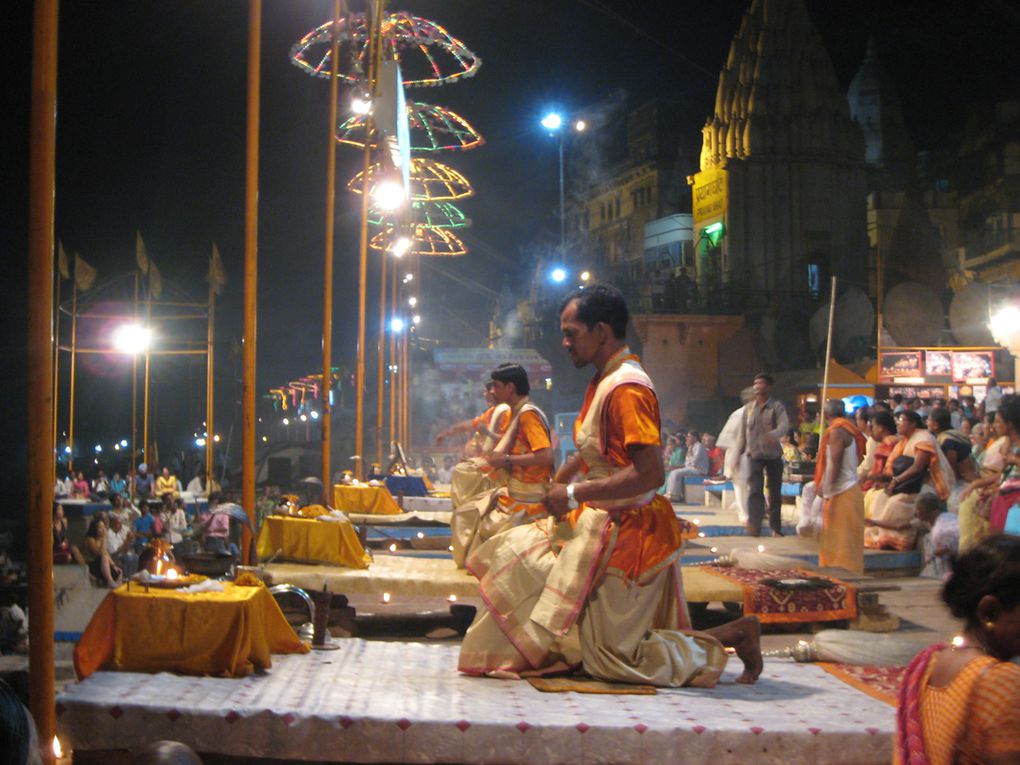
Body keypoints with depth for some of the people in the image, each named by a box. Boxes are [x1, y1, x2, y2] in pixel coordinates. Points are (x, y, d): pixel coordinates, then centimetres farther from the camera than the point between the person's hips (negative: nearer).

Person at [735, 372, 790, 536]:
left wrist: (774, 434, -42)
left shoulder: (777, 407, -3)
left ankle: (776, 527, 20)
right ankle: (754, 525, -22)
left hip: (774, 456, -1)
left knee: (775, 492, 8)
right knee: (754, 490, -15)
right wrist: (737, 454, 6)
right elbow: (742, 432, 10)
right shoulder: (748, 408, 7)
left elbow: (784, 425, -21)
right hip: (754, 455, 1)